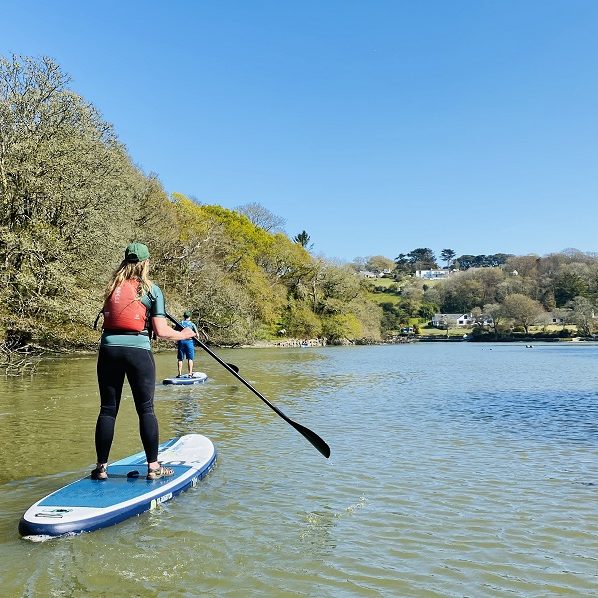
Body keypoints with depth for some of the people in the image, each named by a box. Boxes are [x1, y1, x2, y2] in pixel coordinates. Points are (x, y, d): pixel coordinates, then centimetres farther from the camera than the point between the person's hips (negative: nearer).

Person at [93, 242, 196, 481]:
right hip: (138, 350, -3)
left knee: (107, 410, 9)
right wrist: (183, 335, 15)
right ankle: (153, 466, 9)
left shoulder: (112, 287, 13)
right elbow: (161, 331, -3)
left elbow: (107, 316, 15)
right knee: (146, 410, 4)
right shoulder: (151, 289, 2)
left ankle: (101, 467, 15)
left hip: (109, 349, 3)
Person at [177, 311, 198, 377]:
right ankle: (190, 373, -1)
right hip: (189, 341, -2)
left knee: (180, 359, 7)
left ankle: (180, 374, 6)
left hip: (180, 341, 2)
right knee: (190, 359, 3)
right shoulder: (192, 324, 0)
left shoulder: (179, 324, 6)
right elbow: (197, 334, -2)